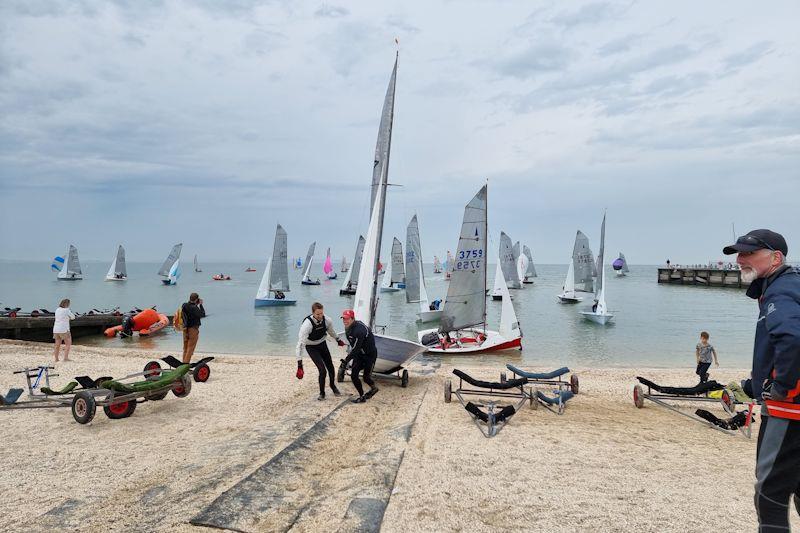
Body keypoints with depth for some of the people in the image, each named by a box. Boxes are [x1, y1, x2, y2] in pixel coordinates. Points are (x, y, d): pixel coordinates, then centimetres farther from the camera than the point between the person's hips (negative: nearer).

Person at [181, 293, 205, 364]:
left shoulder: (184, 306, 1)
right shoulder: (194, 308, -21)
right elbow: (202, 314, -11)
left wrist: (196, 304, 7)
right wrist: (200, 305, -4)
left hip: (185, 328, 8)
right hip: (193, 329, -8)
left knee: (185, 347, 18)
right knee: (190, 347, 1)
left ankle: (184, 362, 24)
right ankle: (186, 363, 2)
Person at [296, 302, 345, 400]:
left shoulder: (327, 320, -20)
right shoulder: (307, 324, -34)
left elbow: (331, 331, 5)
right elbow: (301, 343, -37)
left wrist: (338, 340, 21)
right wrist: (299, 364, -42)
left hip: (322, 344, 4)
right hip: (311, 347, -4)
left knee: (330, 367, 8)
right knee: (322, 370, -15)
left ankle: (333, 385, 40)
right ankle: (322, 393, 10)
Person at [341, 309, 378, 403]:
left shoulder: (359, 329, -32)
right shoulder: (348, 328, -3)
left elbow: (356, 347, -30)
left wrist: (347, 360, -25)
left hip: (370, 354, -8)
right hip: (359, 354, 8)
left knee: (366, 377, -2)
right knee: (353, 375, 1)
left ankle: (373, 388, 30)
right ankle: (362, 397, 16)